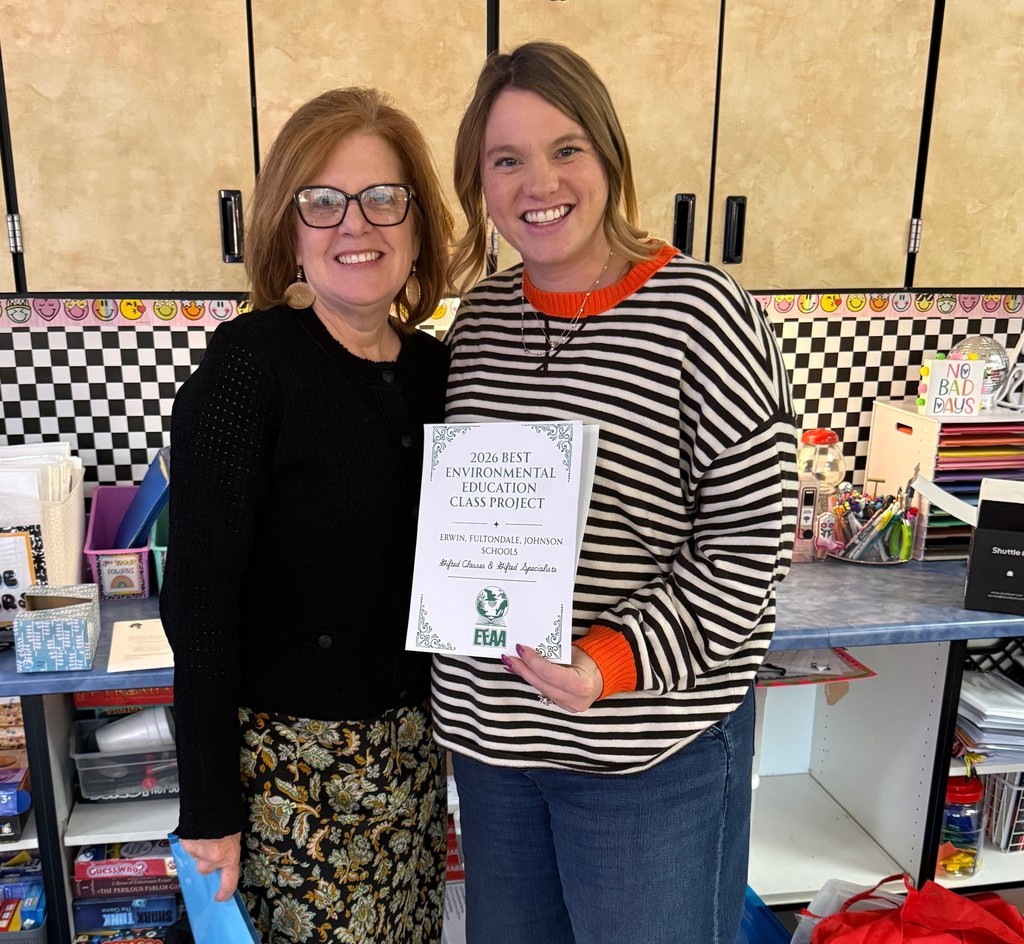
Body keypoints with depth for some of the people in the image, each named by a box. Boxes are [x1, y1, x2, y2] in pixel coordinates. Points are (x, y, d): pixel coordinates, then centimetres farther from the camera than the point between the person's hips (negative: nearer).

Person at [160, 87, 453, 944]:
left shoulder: (435, 367, 1)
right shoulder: (248, 364, -16)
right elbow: (200, 593, -15)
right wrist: (210, 804, -12)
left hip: (415, 740, 6)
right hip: (293, 753, -5)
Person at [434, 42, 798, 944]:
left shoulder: (702, 311, -14)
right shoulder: (480, 315, 3)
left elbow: (751, 541, -14)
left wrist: (613, 661, -23)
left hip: (652, 749, -5)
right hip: (489, 730, 6)